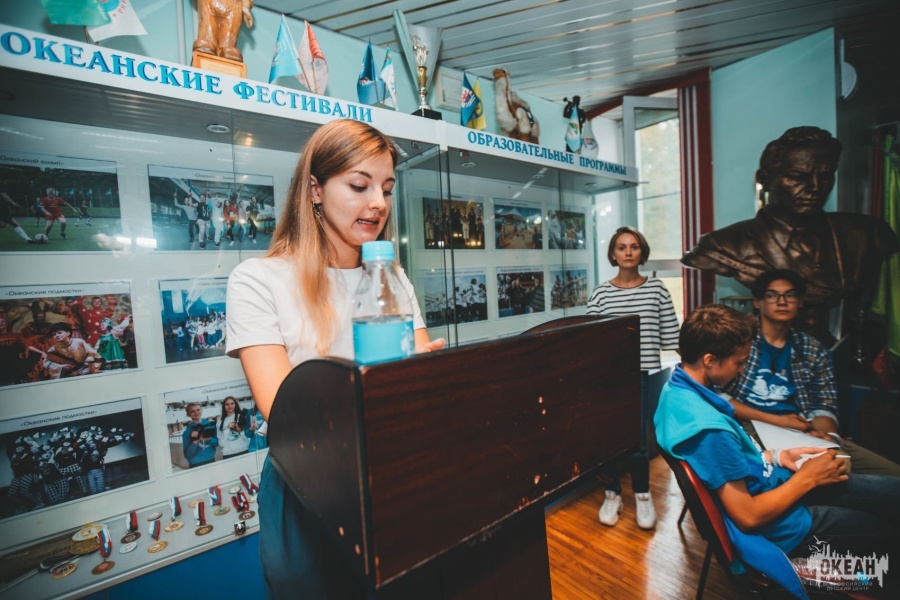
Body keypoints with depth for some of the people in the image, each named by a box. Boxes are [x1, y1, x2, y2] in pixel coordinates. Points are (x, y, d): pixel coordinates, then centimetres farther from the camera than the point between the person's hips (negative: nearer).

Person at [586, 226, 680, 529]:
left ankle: (642, 495, 30)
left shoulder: (656, 288, 3)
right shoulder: (601, 293, 0)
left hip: (645, 374, 0)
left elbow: (670, 336, 4)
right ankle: (612, 494, 31)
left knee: (638, 439, 3)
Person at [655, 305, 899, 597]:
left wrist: (776, 455, 6)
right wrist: (807, 479, -13)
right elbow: (748, 517, -25)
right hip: (776, 525, -8)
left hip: (768, 482, 8)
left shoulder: (678, 386, -8)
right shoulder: (708, 428, -37)